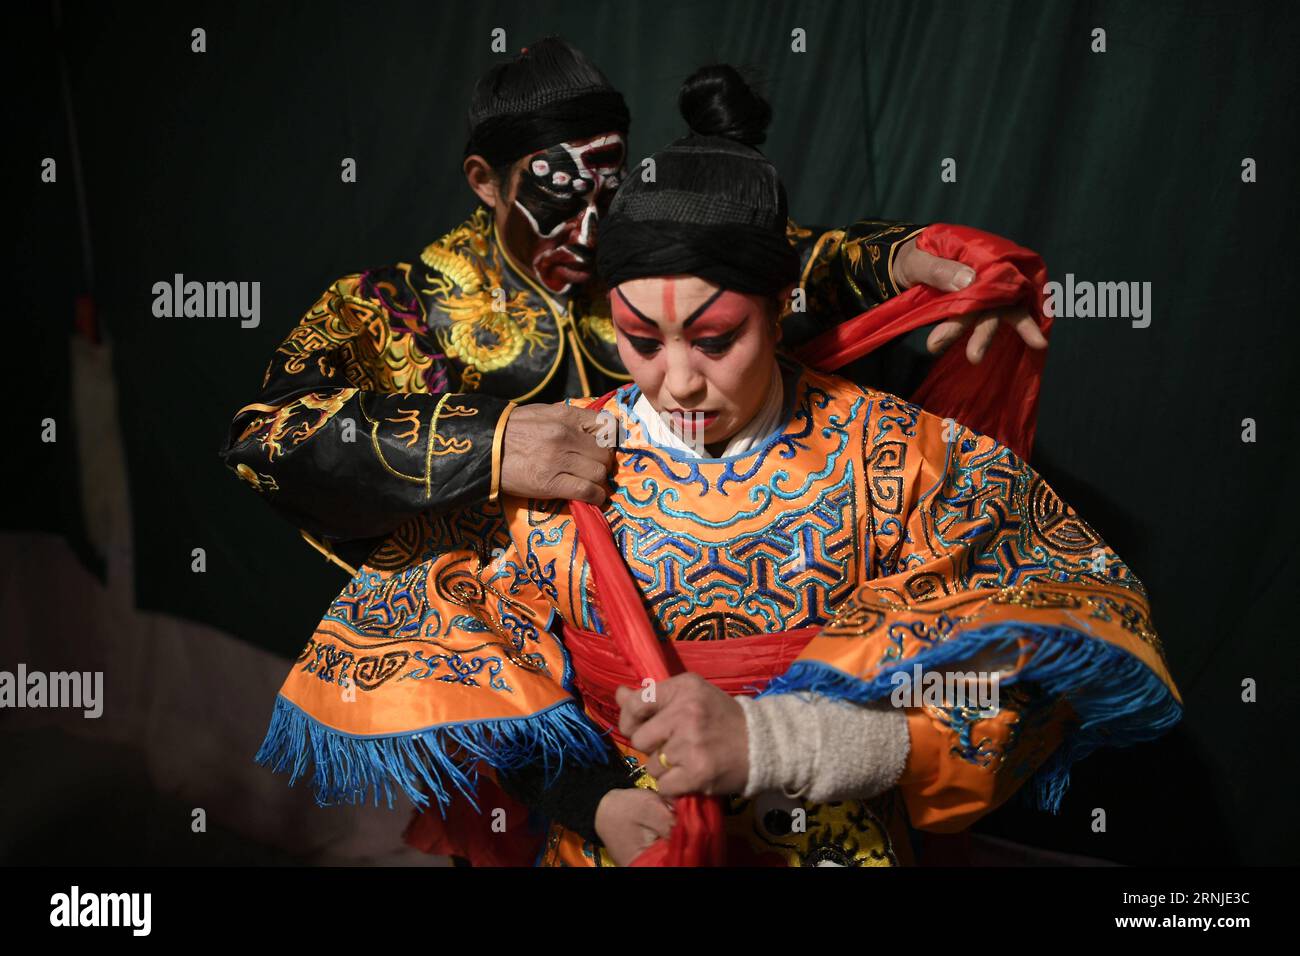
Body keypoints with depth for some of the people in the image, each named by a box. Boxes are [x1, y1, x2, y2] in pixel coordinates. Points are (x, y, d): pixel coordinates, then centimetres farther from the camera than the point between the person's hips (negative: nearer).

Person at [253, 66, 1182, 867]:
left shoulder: (895, 455, -4)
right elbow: (391, 645, 3)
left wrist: (770, 738, -24)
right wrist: (587, 802, -10)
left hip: (838, 844, 0)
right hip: (605, 848, 0)